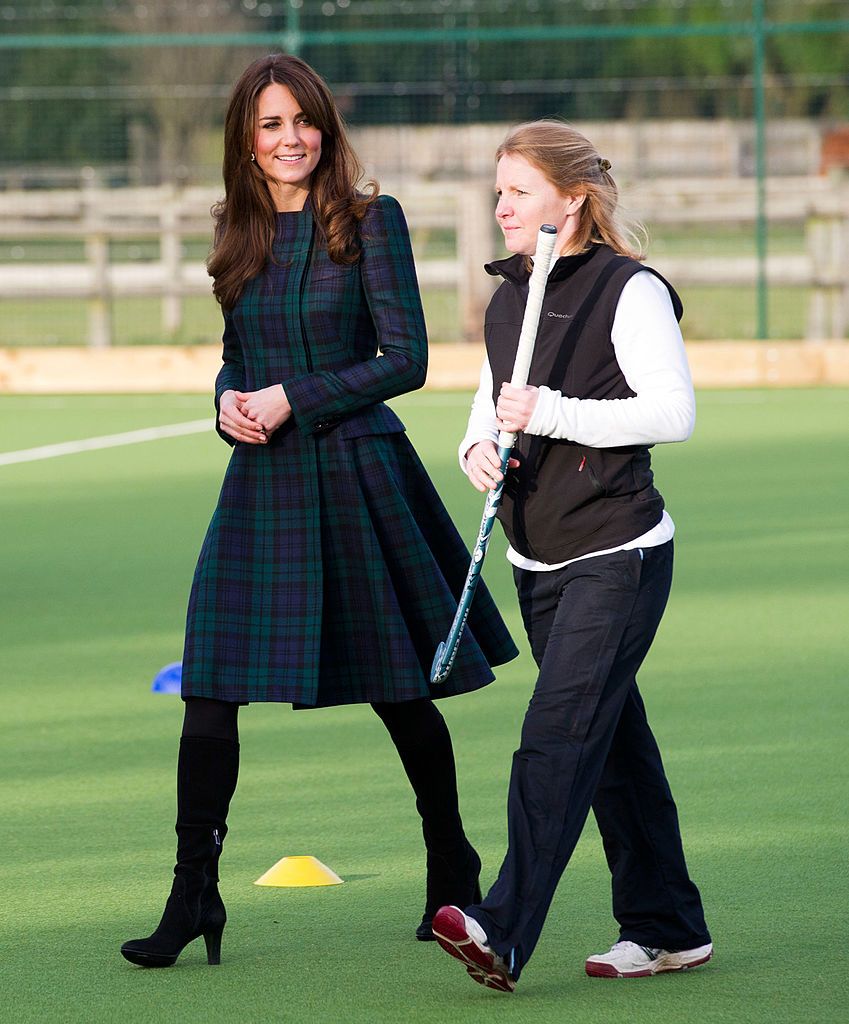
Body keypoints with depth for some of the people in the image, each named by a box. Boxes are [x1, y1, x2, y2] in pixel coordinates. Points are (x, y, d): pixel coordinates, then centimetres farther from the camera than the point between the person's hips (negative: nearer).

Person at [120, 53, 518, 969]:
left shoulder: (371, 221, -5)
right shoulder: (239, 233, 10)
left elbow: (405, 358, -9)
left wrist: (292, 399, -14)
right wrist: (230, 401, -2)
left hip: (357, 471, -4)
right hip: (263, 480, 4)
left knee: (399, 690, 6)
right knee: (211, 686, -7)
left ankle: (453, 875, 25)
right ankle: (193, 893, -1)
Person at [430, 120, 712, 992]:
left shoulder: (631, 291, -9)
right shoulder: (506, 304, 13)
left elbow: (674, 412, -16)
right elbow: (492, 407, 20)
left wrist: (550, 414, -22)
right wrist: (478, 449, -4)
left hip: (619, 553, -8)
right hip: (539, 561, 8)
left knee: (558, 733, -16)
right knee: (614, 741, 11)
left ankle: (504, 934, -24)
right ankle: (666, 927, 19)